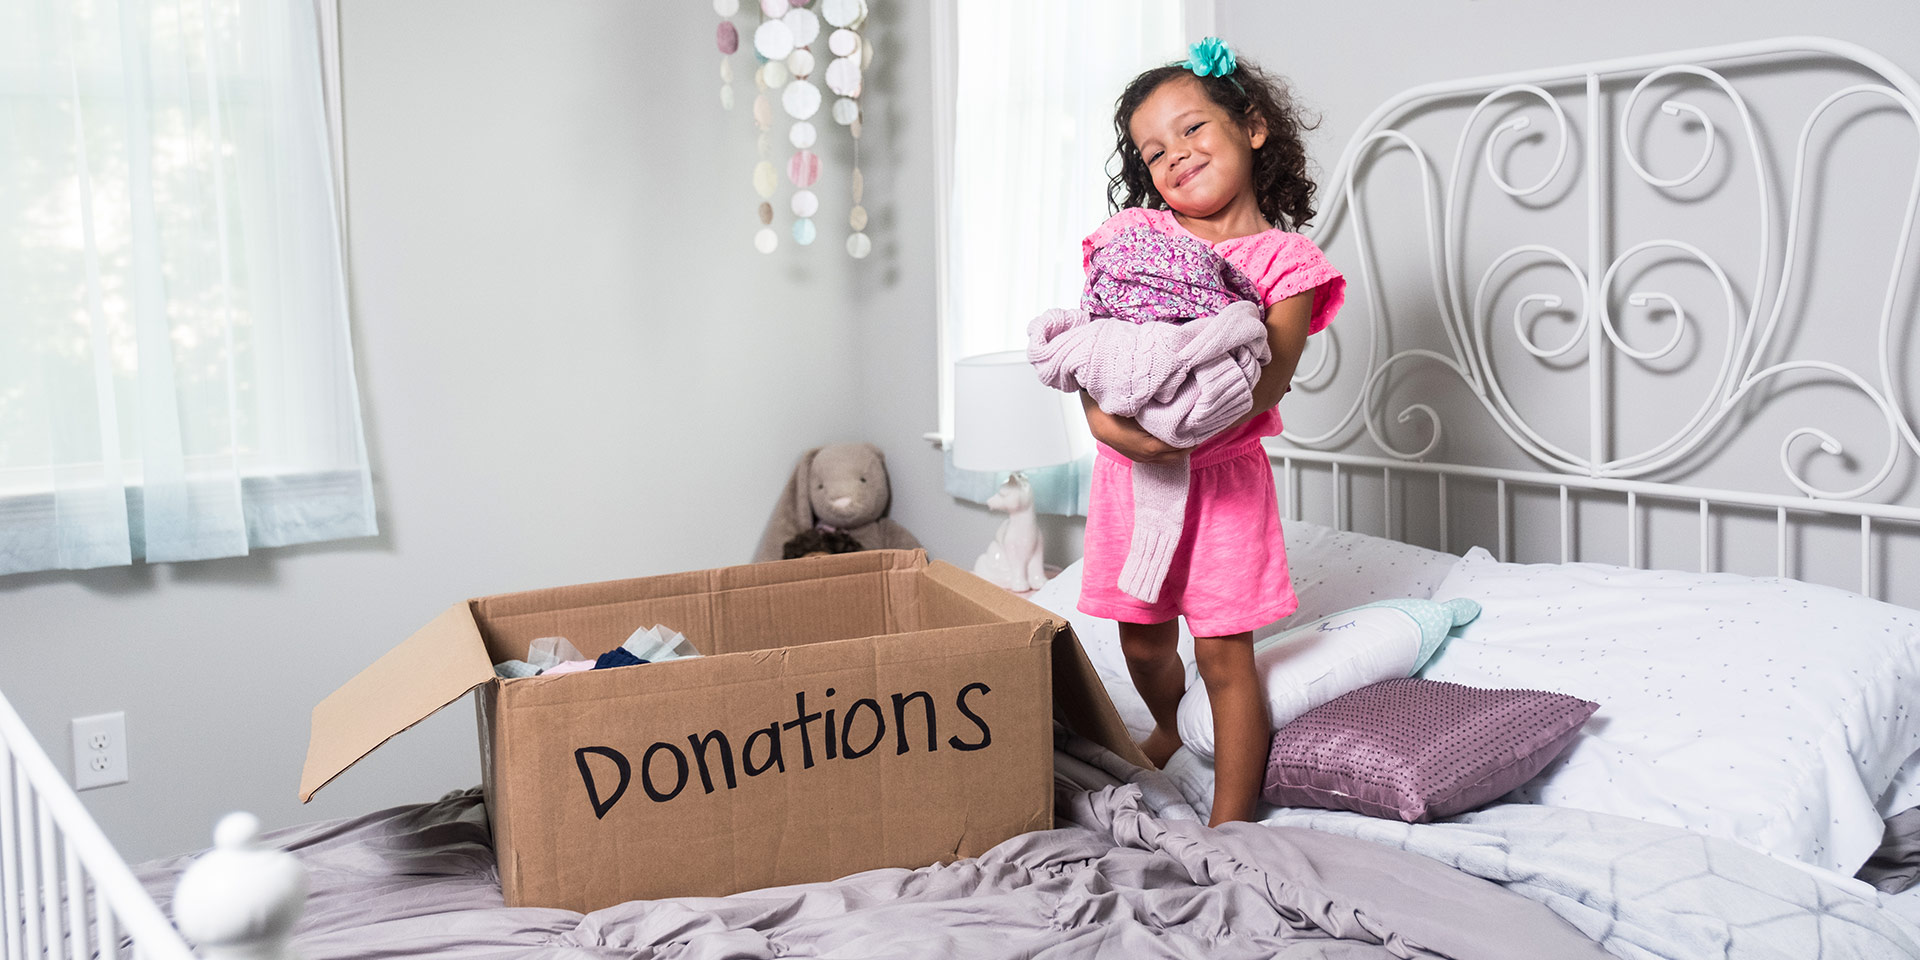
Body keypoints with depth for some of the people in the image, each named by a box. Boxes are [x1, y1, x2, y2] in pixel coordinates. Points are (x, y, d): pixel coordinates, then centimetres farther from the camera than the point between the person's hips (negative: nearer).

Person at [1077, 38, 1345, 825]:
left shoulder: (1284, 262, -5)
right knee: (1143, 643, 16)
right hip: (1127, 468, 3)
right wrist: (1102, 417, -23)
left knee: (1224, 652, -1)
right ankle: (1167, 732, 49)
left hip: (1221, 473, -3)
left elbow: (1266, 386, -16)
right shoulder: (1132, 235, 4)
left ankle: (1229, 826, 10)